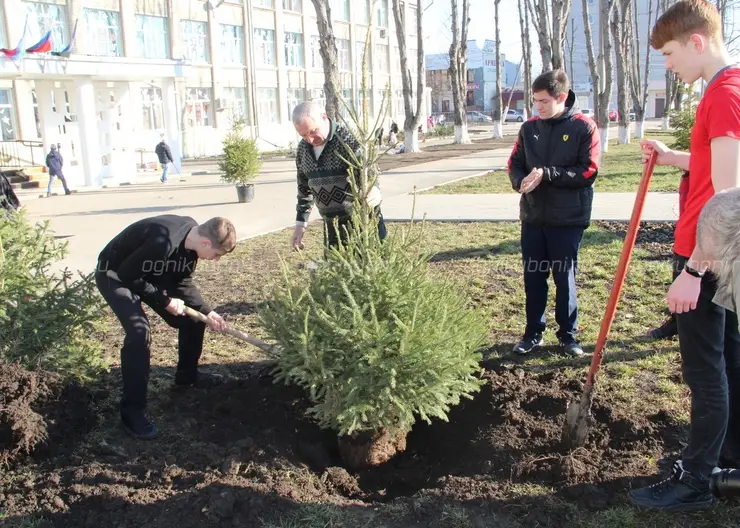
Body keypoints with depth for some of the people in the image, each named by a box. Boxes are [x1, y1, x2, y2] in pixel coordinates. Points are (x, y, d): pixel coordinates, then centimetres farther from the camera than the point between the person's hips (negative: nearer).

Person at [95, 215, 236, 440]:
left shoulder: (192, 240, -12)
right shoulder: (164, 243, -39)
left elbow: (183, 282, -2)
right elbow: (127, 275, -29)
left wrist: (207, 312, -12)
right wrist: (165, 300, -23)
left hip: (150, 273, 8)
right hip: (115, 274, -8)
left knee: (193, 317, 7)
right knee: (139, 331, -27)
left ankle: (186, 375, 28)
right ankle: (132, 411, -16)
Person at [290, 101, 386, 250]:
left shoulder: (348, 139, -15)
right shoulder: (303, 148, 5)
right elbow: (304, 187, 16)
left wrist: (373, 189, -50)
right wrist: (301, 223, 13)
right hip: (332, 225, 6)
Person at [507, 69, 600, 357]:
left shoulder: (584, 127, -6)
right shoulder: (529, 128, 5)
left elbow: (588, 171, -12)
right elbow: (515, 163, 10)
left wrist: (546, 174, -20)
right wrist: (521, 181, -13)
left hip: (568, 219, -4)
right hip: (532, 217, 4)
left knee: (564, 277, 6)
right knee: (533, 276, 10)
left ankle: (567, 334, 22)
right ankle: (533, 332, 23)